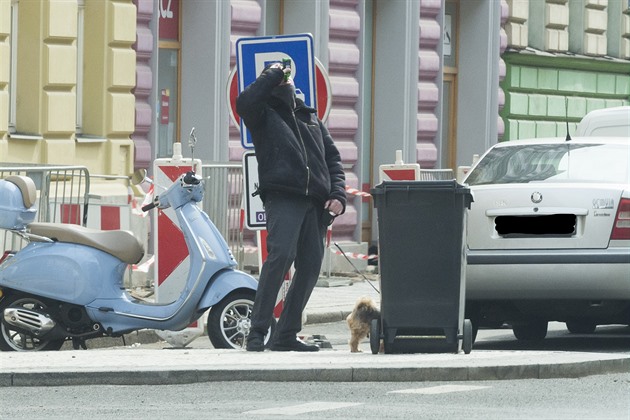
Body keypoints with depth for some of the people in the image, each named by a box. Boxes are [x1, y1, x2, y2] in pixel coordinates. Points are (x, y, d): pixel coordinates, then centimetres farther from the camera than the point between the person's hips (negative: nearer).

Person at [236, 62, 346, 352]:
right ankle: (257, 333, -24)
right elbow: (244, 102, -13)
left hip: (315, 203, 6)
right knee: (281, 255, -23)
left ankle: (286, 335, 10)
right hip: (282, 198, -6)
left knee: (310, 266, 2)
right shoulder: (264, 115, 12)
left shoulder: (312, 118, 28)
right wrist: (273, 75, -1)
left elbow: (333, 159, 24)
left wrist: (338, 194, 7)